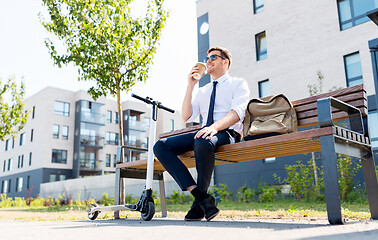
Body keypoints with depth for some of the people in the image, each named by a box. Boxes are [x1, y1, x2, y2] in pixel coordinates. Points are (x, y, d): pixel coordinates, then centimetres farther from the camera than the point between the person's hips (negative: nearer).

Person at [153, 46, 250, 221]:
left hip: (227, 134, -6)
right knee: (160, 146, -17)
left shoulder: (238, 84, 10)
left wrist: (216, 126, -29)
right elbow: (186, 117, 16)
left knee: (203, 142, -41)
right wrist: (190, 86, 10)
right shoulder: (203, 91, 27)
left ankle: (201, 200, -21)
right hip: (204, 132, 6)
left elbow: (237, 112, -10)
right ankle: (200, 196, -25)